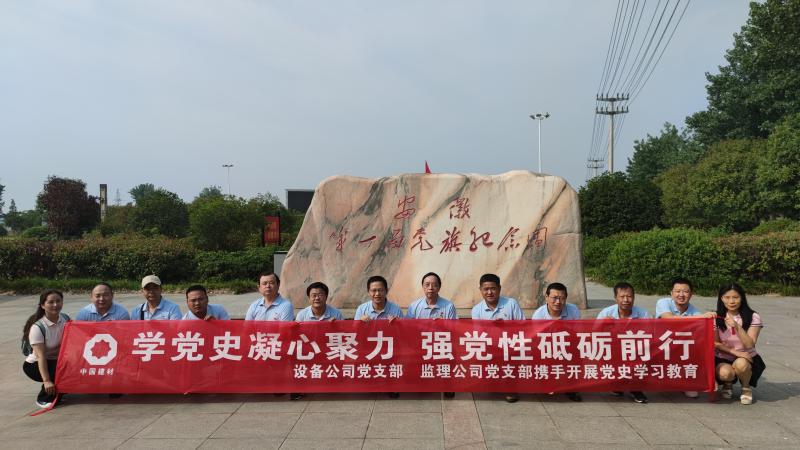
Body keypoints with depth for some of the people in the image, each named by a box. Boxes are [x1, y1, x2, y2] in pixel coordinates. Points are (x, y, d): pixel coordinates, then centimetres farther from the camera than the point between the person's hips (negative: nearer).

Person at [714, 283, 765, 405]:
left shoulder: (753, 317, -9)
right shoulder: (717, 317, -4)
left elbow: (749, 345, -15)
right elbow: (716, 344, -3)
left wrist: (737, 327, -29)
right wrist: (734, 352, -19)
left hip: (745, 358, 0)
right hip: (722, 358, 1)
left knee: (740, 364, -36)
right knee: (725, 373, -33)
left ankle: (746, 388, -1)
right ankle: (728, 384, 7)